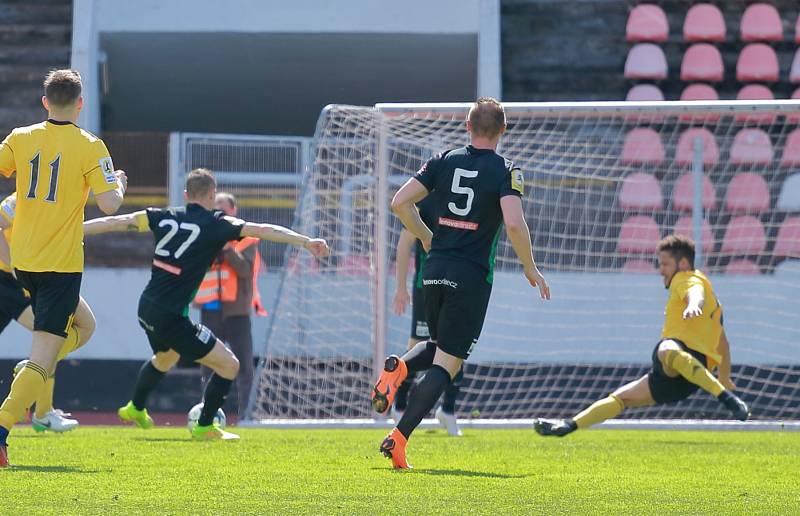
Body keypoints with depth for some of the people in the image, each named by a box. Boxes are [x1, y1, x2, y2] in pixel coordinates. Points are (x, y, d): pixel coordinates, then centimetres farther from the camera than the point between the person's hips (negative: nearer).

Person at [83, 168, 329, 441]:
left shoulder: (165, 217, 5)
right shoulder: (216, 225, -10)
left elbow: (116, 222, 9)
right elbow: (262, 230, -16)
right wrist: (306, 241, -17)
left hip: (147, 309, 8)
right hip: (171, 317, -8)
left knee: (165, 357, 38)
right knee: (228, 365, 2)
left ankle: (135, 409, 53)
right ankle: (204, 426, 11)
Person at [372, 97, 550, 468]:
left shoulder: (444, 161, 6)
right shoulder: (505, 171, -7)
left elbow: (400, 203, 2)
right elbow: (514, 224, -20)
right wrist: (531, 269, -6)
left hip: (435, 270, 5)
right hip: (472, 277, -5)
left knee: (438, 347, 26)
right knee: (447, 364, -2)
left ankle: (398, 368, -7)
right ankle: (399, 439, -13)